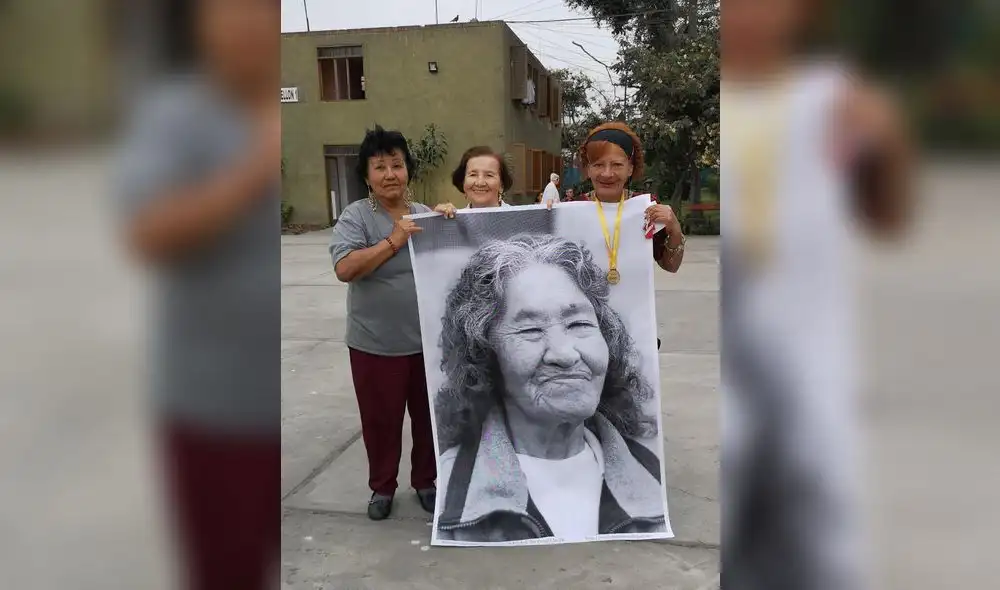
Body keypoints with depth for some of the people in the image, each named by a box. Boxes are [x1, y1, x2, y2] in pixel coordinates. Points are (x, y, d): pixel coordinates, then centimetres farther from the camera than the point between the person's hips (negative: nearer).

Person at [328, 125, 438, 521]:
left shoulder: (426, 215, 6)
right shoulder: (356, 215, -8)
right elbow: (344, 268, -21)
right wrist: (393, 241, -24)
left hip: (427, 340, 3)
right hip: (375, 343, -3)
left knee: (427, 415, 15)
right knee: (381, 419, 11)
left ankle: (425, 481, 35)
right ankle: (382, 486, 32)